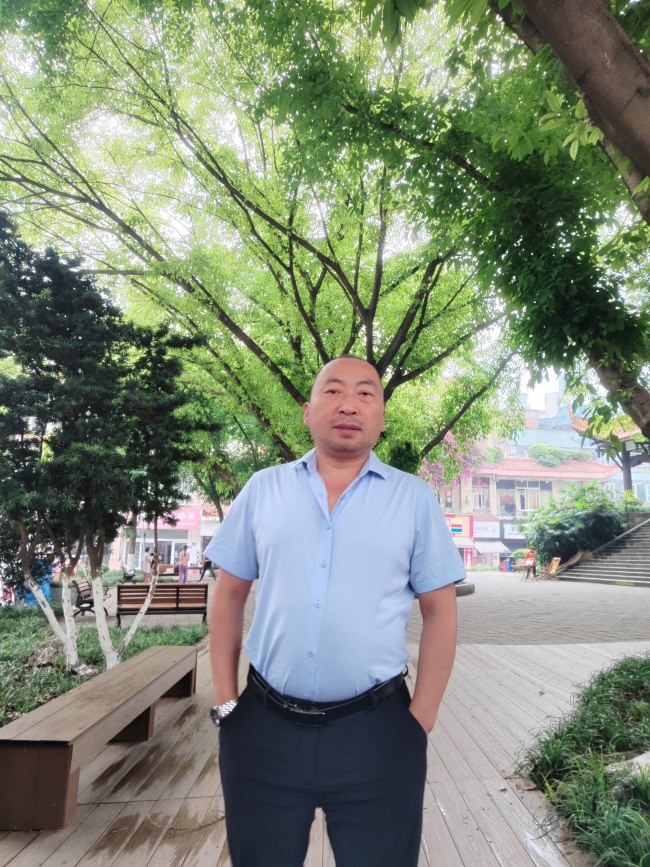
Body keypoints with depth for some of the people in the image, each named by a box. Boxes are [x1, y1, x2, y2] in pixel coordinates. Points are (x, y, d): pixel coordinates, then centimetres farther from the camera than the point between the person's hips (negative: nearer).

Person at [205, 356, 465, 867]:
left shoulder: (414, 498, -2)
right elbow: (229, 596, 6)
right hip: (263, 728, 2)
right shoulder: (263, 489, 1)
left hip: (376, 731, -1)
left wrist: (421, 721, -3)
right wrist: (225, 702, 2)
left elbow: (439, 611, 0)